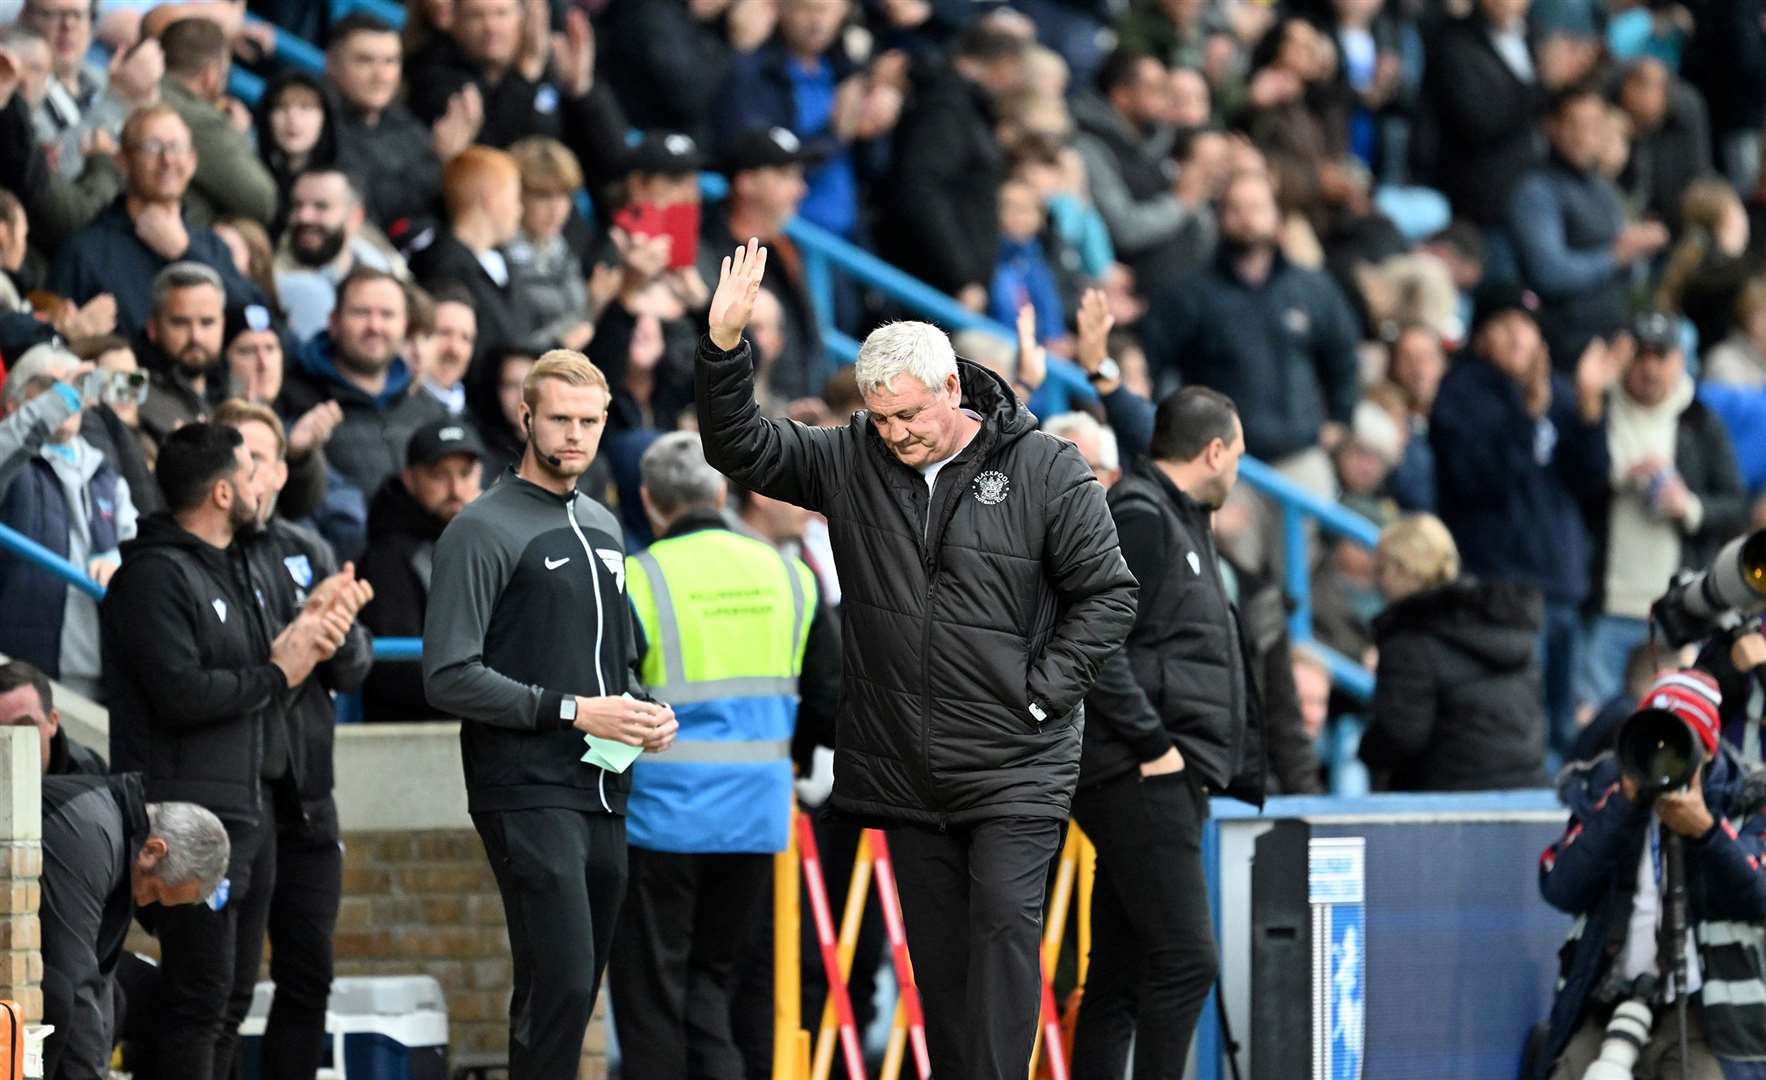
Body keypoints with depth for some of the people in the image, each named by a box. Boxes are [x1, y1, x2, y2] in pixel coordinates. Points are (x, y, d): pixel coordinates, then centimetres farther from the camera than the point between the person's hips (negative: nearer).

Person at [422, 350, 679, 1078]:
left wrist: (645, 712, 8)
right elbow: (449, 677, -15)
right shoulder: (485, 531, -7)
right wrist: (570, 711, -16)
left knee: (578, 990, 8)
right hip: (527, 793, -8)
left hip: (602, 793, 8)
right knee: (560, 984, -17)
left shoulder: (602, 528, 18)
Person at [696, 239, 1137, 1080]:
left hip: (1015, 766, -4)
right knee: (938, 949, 9)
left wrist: (1040, 693, -10)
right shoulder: (852, 460, 4)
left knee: (1005, 924, -14)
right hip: (905, 772, 4)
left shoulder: (1044, 470, -7)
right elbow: (738, 447, 5)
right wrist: (724, 344, -10)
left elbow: (1108, 594, -4)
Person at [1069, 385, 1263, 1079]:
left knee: (1122, 971, 9)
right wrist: (1151, 743, -20)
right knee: (1184, 959, -14)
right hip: (1139, 780, -11)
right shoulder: (1137, 517, -10)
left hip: (1172, 782, 11)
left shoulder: (1178, 521, 23)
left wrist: (1247, 771, 22)